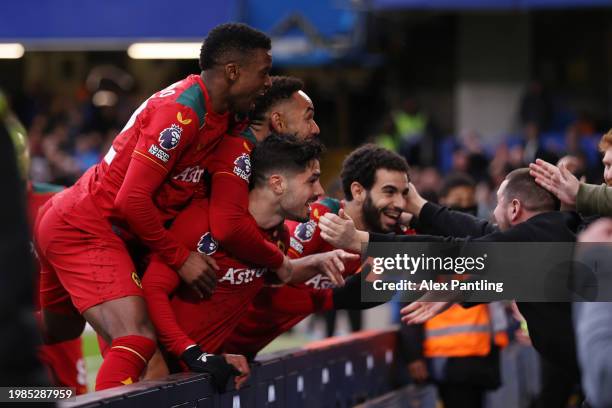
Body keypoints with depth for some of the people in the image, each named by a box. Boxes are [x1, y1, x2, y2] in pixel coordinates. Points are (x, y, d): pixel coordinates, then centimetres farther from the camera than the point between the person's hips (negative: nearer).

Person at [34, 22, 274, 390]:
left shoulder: (216, 111, 5)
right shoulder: (181, 113, -23)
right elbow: (132, 199, -25)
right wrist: (181, 257, -15)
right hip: (87, 231, -11)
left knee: (60, 335, 25)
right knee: (137, 339, -24)